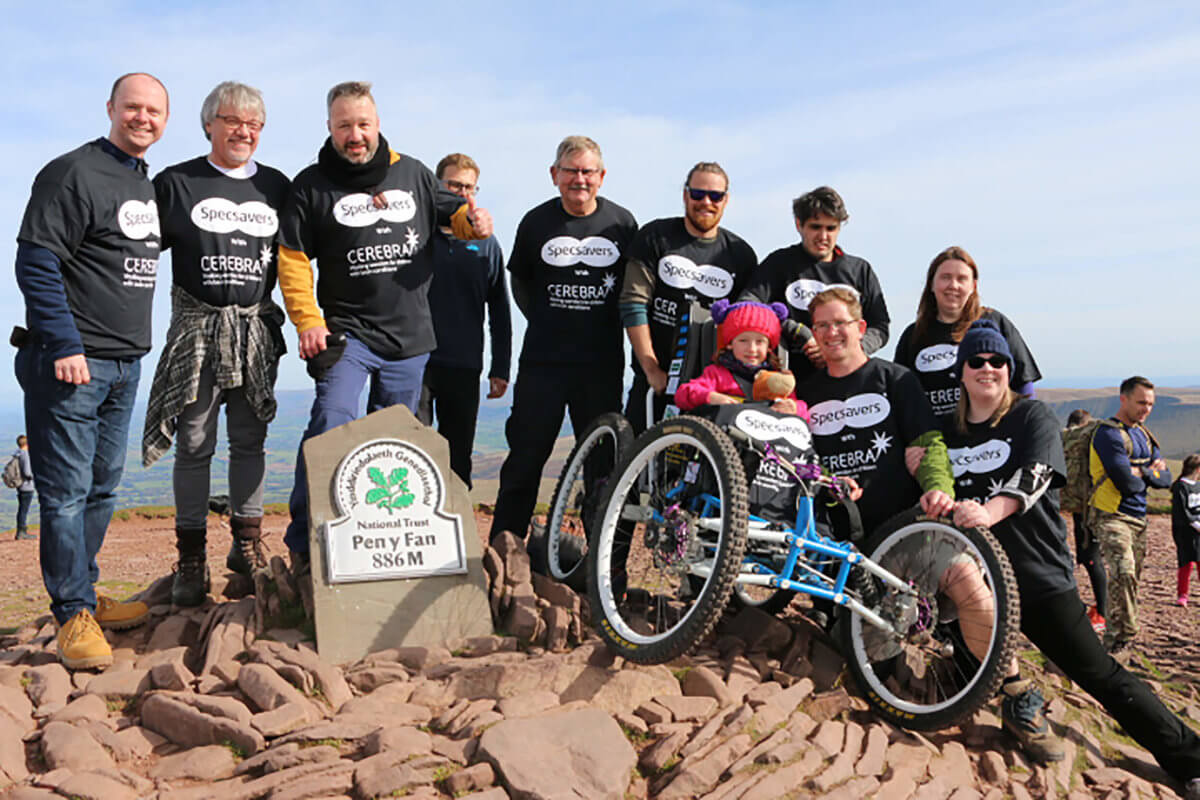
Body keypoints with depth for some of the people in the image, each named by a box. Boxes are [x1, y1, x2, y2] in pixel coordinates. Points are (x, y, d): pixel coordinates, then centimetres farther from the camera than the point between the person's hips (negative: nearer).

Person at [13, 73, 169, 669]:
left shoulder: (148, 186, 16)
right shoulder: (73, 173, -8)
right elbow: (36, 264, -13)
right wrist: (65, 345, -19)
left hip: (125, 363, 8)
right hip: (72, 362, -8)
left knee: (102, 487, 14)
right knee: (66, 491, -2)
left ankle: (83, 596, 27)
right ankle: (72, 614, 7)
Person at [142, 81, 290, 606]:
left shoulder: (276, 187, 12)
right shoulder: (176, 183, 4)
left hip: (256, 331, 2)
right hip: (196, 329, -2)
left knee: (249, 440, 7)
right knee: (194, 444, 1)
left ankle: (247, 543, 18)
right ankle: (191, 558, 8)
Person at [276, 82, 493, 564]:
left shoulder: (413, 173, 9)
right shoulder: (311, 185, 2)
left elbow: (451, 212, 21)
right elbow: (292, 260, 1)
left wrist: (474, 222, -4)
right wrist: (308, 322, -10)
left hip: (410, 338, 3)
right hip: (346, 330, -3)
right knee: (332, 422, -21)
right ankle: (303, 543, -10)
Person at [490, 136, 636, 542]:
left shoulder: (622, 223, 3)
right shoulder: (536, 222, 2)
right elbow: (519, 280, 15)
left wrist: (608, 324, 7)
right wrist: (545, 322, 10)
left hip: (602, 361, 1)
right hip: (543, 360, 0)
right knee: (526, 456, 2)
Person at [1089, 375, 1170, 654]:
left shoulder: (1143, 434, 15)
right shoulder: (1109, 434, -13)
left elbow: (1166, 479, 11)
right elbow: (1127, 484, -20)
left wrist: (1143, 472, -9)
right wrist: (1148, 476, 0)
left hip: (1138, 518, 9)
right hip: (1111, 517, -9)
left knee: (1131, 579, 11)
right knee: (1123, 574, -22)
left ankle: (1115, 638, 21)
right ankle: (1121, 638, -15)